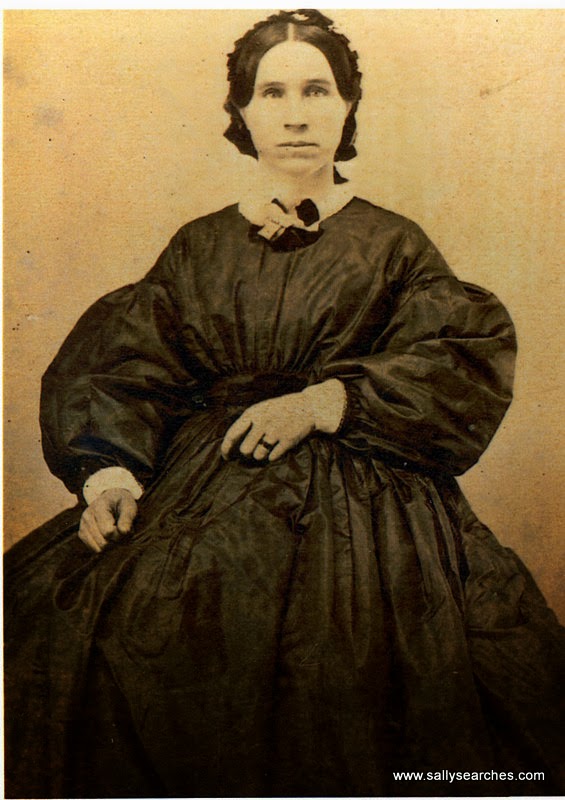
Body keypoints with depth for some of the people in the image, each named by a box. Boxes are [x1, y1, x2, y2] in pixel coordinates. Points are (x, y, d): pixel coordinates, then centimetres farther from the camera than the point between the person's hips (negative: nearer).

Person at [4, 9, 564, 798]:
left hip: (352, 489, -2)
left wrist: (322, 402, -11)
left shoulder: (392, 245, 11)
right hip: (204, 486, 3)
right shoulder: (199, 246, 16)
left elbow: (468, 358, 0)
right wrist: (113, 466, -9)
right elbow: (126, 364, 10)